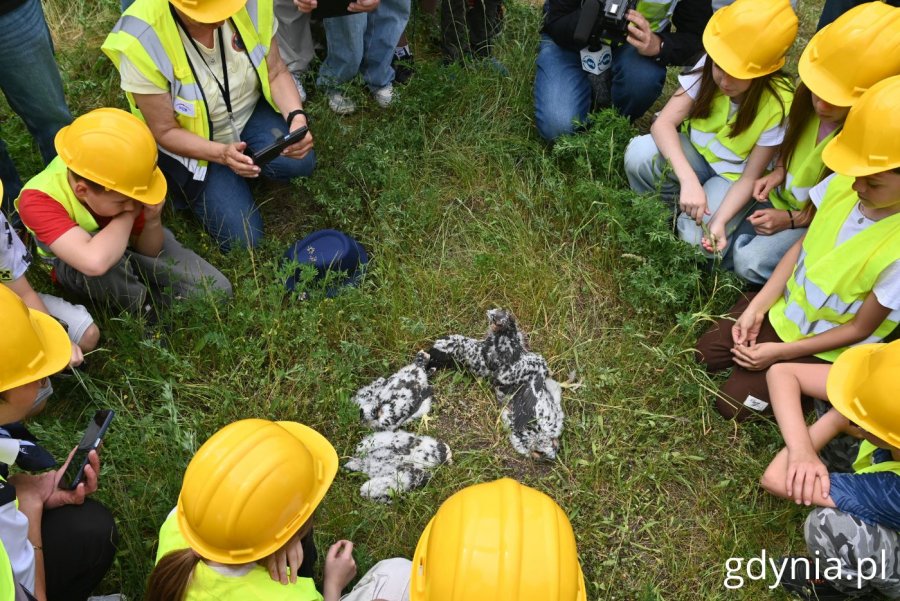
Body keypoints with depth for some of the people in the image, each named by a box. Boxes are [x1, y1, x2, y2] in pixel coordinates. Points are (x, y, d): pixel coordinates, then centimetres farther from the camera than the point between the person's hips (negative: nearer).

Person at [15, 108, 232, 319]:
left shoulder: (118, 181, -23)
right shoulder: (38, 200, -35)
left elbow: (148, 252, -8)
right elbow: (95, 261, -54)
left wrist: (152, 221, -30)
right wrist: (128, 215, -37)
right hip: (75, 268, -2)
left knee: (216, 290, -15)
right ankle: (148, 309, -11)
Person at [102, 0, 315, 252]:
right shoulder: (142, 41, -30)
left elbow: (276, 73, -9)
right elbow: (165, 132, -20)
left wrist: (296, 117, -29)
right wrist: (222, 153, -37)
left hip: (251, 113, 3)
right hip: (190, 143, -2)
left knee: (300, 162, -28)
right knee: (243, 239, -10)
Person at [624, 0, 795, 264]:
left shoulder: (777, 106, -25)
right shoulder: (709, 69, -20)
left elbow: (750, 177, -18)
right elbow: (664, 123, -28)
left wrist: (719, 221, -35)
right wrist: (688, 180, -42)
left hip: (733, 175, -2)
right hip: (693, 153, 3)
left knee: (694, 238, -30)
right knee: (640, 153, -30)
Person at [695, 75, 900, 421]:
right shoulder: (842, 183, -17)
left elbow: (860, 329, -19)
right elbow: (802, 246, -2)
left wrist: (781, 352, -17)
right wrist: (757, 307, -8)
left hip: (823, 346, -5)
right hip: (784, 306, 5)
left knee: (732, 403, -7)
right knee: (708, 353, 6)